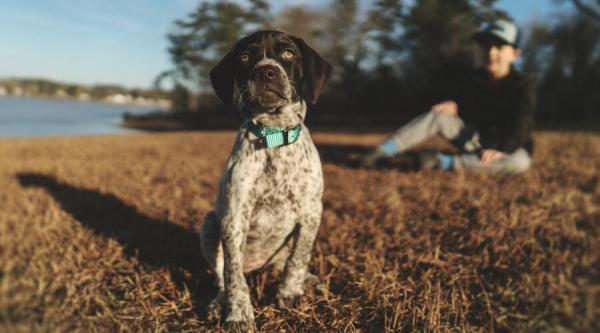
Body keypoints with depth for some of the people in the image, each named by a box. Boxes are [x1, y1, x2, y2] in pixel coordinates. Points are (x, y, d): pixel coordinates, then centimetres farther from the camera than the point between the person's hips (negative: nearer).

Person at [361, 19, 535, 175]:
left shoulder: (522, 86, -14)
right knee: (437, 115, -18)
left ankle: (445, 162, -42)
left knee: (521, 161, -39)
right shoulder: (474, 78, 3)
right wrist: (454, 104, -11)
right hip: (474, 138, 4)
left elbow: (521, 126, -23)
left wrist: (500, 149, -40)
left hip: (506, 146, -3)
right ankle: (382, 151, -30)